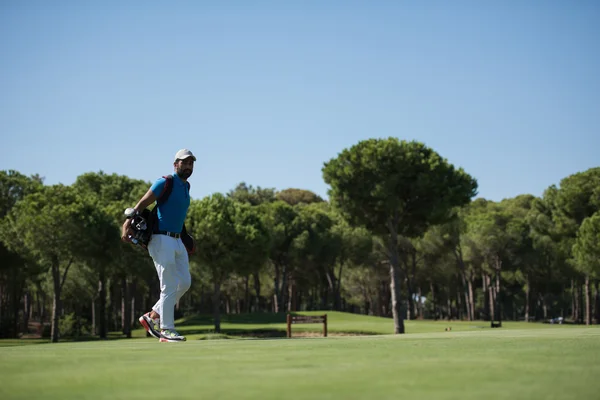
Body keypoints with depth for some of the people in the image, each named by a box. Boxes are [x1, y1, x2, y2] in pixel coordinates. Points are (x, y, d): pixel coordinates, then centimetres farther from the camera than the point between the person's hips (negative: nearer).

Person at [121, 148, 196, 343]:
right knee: (169, 286, -9)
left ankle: (152, 317, 17)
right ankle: (167, 330, -2)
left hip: (177, 241, 9)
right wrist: (127, 225, -28)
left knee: (184, 283, 8)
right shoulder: (165, 183, -10)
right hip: (161, 240, -9)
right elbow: (141, 204, -15)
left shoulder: (186, 186, 14)